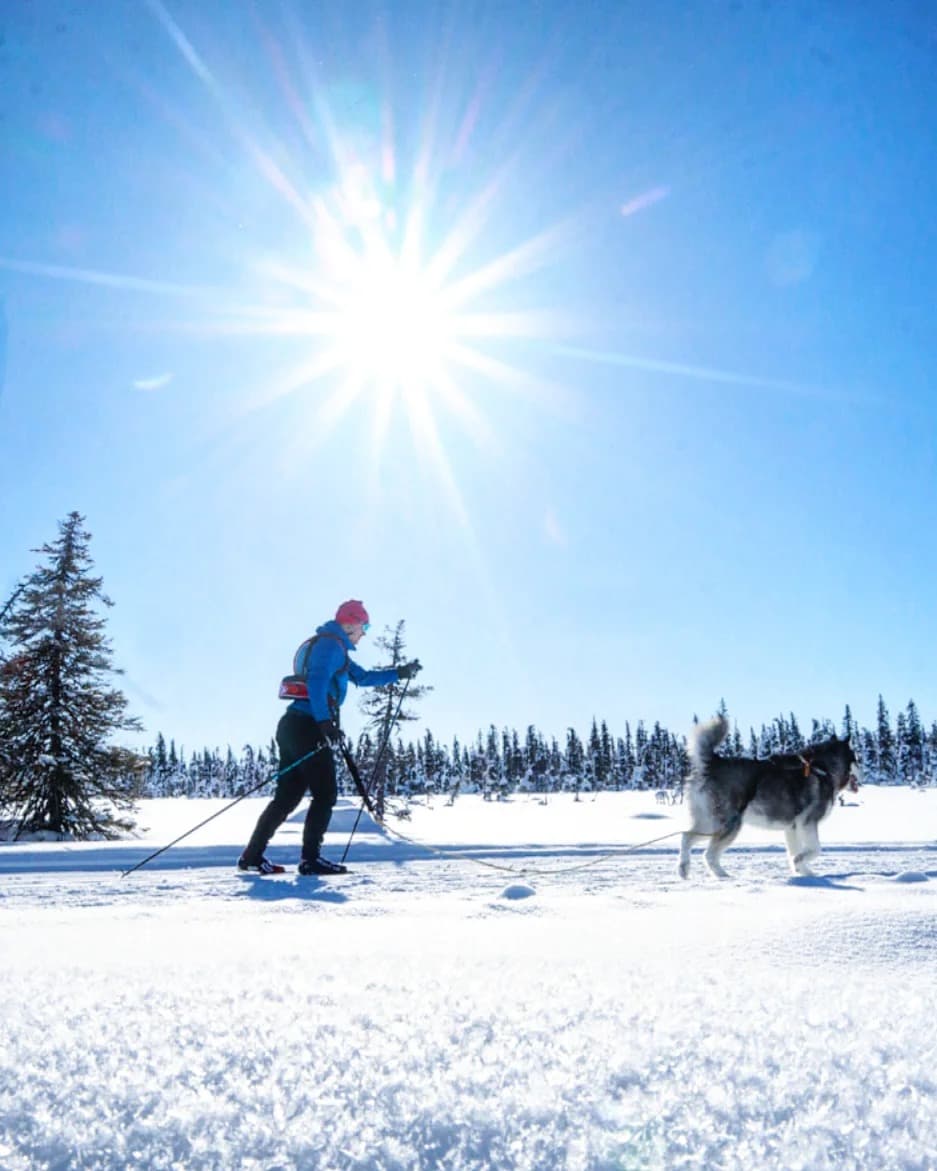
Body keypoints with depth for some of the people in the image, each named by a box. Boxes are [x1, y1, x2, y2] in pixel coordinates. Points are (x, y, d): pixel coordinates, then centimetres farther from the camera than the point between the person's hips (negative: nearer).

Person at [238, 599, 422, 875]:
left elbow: (363, 677, 32)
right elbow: (317, 682, -20)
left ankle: (253, 855, 13)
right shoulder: (331, 644, -6)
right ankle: (310, 858, -3)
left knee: (287, 796, 11)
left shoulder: (332, 648, 26)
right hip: (307, 727, -10)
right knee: (325, 794, -4)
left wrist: (399, 673, 29)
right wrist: (325, 722, -27)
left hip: (293, 727, 10)